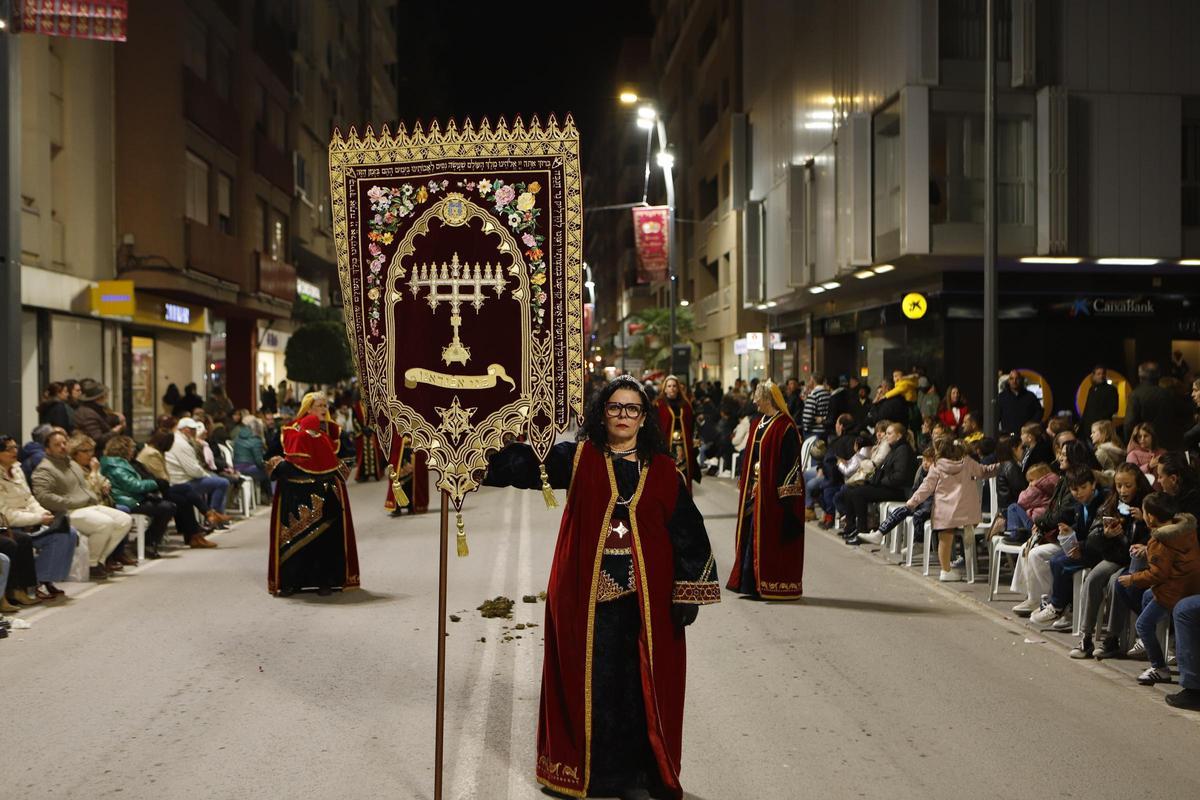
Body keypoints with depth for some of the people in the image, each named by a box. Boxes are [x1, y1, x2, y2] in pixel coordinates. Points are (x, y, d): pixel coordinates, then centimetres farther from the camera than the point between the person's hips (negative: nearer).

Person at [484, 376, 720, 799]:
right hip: (587, 594, 0)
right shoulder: (577, 458, 2)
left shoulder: (663, 471, 4)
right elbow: (524, 462, -10)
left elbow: (688, 533, 3)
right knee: (590, 682, 6)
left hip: (645, 598, 1)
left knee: (638, 685, 5)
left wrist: (688, 594, -3)